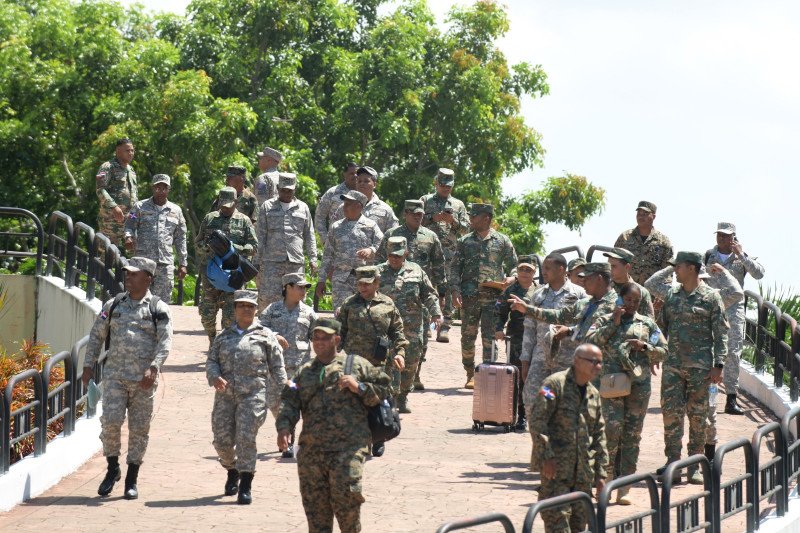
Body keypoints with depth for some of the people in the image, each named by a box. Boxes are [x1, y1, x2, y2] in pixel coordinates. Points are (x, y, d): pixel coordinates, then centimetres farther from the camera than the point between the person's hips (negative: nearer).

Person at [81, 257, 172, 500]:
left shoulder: (158, 309, 1)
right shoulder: (113, 305, 10)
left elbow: (165, 342, -8)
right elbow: (96, 336, 15)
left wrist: (153, 368, -22)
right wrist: (88, 366, 7)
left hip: (144, 379, -1)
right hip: (114, 375, 1)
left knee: (139, 428, 3)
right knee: (110, 421, -12)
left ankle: (132, 480, 12)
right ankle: (112, 469, 8)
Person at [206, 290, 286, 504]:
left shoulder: (265, 335, 8)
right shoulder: (224, 336, 17)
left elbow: (277, 368, 6)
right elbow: (211, 361, 14)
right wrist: (215, 377, -9)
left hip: (253, 394, -3)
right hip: (225, 395, 3)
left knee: (246, 438, -13)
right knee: (222, 440, 2)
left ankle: (245, 486, -6)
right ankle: (232, 472, 31)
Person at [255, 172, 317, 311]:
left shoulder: (303, 208, 14)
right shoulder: (267, 207, 10)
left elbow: (309, 236, 16)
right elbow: (260, 235, 8)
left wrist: (313, 259, 7)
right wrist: (258, 261, 2)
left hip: (296, 262, 2)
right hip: (271, 261, -2)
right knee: (268, 297, -9)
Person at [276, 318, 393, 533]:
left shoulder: (356, 365, 9)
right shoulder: (304, 372, 20)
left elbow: (384, 388, 11)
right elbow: (289, 402, 9)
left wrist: (359, 388, -6)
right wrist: (284, 426, -9)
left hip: (348, 448, -4)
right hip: (311, 449, 4)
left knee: (346, 498, -15)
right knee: (314, 502, 4)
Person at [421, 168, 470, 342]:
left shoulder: (458, 205, 19)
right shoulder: (426, 201, 15)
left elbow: (466, 228, 12)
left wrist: (453, 221, -7)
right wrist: (433, 218, -11)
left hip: (450, 254, 1)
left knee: (448, 290, -6)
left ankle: (444, 327, -7)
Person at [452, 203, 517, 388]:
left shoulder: (502, 241, 6)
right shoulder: (464, 242, 11)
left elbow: (513, 265, 12)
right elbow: (456, 268, 9)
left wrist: (511, 278, -10)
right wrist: (455, 290, -4)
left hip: (492, 296, -2)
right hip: (469, 295, 2)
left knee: (489, 336, -7)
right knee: (468, 335, 5)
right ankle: (470, 374, 16)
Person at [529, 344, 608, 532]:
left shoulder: (593, 394, 16)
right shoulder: (555, 384, -7)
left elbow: (599, 436, 20)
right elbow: (537, 421, -13)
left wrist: (600, 473, 14)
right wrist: (546, 456, -19)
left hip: (583, 470, 7)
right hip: (556, 467, -7)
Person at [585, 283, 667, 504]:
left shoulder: (647, 323, 14)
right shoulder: (605, 321, 9)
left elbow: (663, 351, 13)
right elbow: (590, 341, -6)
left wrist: (644, 346, -5)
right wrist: (613, 324, -10)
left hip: (639, 384, 2)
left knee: (632, 435, 1)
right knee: (613, 429, -15)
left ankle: (624, 489, 4)